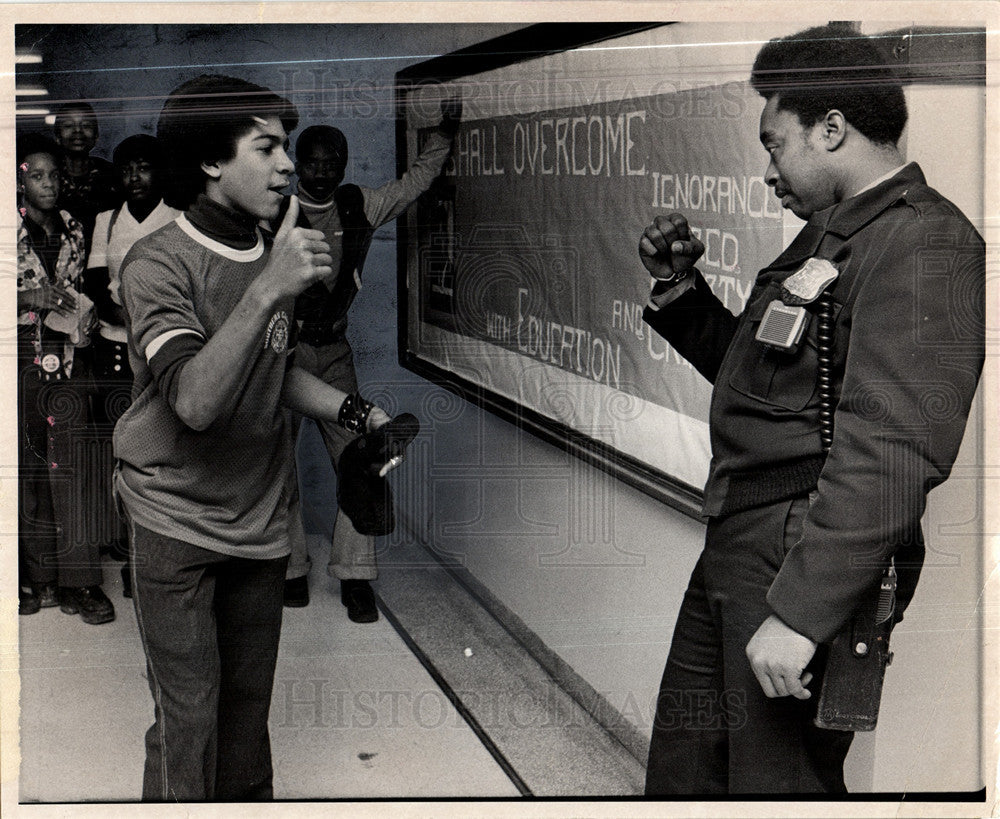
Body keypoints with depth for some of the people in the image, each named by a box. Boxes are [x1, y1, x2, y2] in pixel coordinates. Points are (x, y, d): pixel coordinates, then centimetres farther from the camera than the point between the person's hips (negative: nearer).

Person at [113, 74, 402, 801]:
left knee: (248, 701, 14)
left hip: (260, 519, 6)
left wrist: (357, 413, 5)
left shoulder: (274, 255, 5)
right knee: (187, 719, -6)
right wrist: (269, 290, -35)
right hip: (177, 520, -6)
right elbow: (195, 400, -30)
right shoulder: (157, 264, -16)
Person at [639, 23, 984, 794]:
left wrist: (801, 612, -29)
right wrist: (680, 286, 17)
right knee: (682, 771, 16)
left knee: (775, 782, -3)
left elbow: (891, 450, -25)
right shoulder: (829, 234, 18)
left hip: (807, 553, -10)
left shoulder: (922, 242, -15)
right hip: (734, 542, 10)